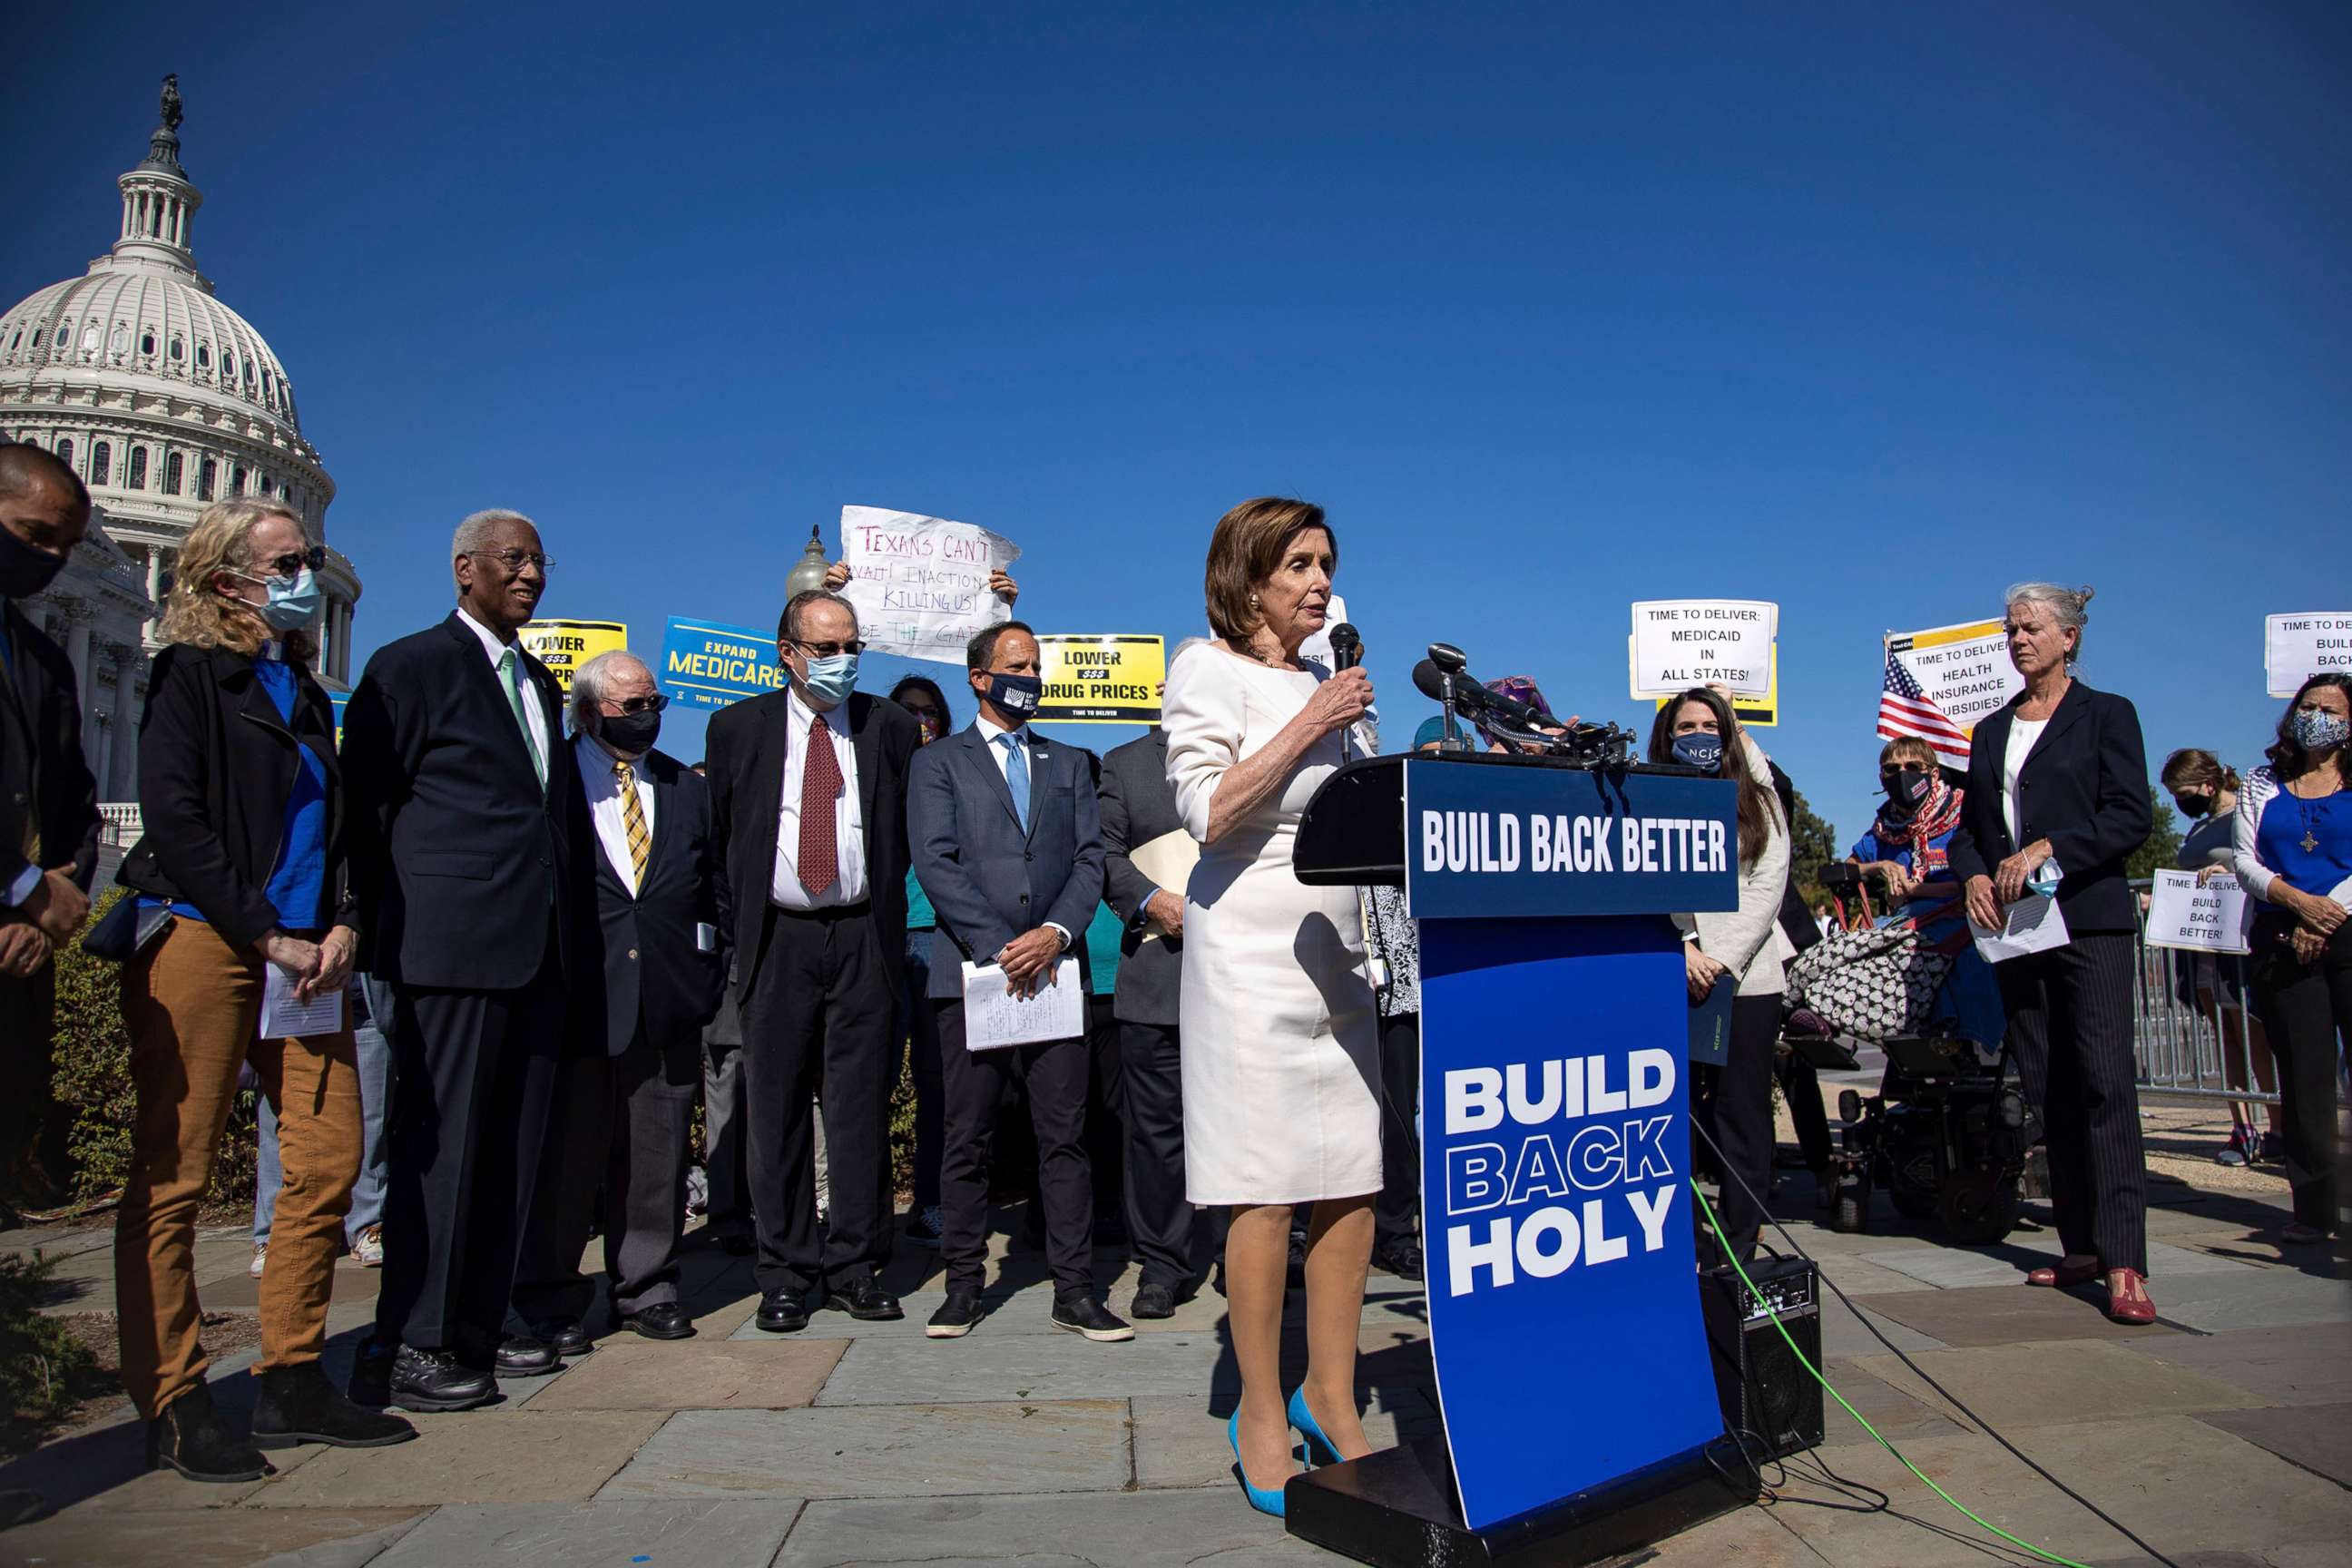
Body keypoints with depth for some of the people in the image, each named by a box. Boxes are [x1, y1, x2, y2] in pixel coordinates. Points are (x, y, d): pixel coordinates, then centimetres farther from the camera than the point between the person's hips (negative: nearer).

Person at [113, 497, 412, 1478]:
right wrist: (269, 939, -11)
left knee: (329, 1163, 2)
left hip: (303, 953, 7)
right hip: (200, 944, -6)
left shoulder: (306, 695, 20)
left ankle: (292, 1385, 12)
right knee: (172, 1178, -2)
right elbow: (175, 822, -9)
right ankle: (173, 1405, 8)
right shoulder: (189, 674, 1)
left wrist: (343, 927, 4)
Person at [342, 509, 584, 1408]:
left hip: (537, 950, 7)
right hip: (453, 946, -7)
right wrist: (381, 933, -7)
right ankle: (404, 1349, 7)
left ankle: (476, 1328, 20)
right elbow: (368, 811, -3)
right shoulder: (409, 668, 0)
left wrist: (567, 923, 15)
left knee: (512, 1148, 10)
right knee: (439, 1142, -3)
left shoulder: (541, 684, 21)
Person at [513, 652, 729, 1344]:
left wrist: (710, 979, 7)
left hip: (669, 1001, 3)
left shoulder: (688, 789, 15)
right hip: (577, 997, -3)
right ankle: (550, 1298, 18)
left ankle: (646, 1289, 22)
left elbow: (718, 890, 15)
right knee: (566, 1152, 3)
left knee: (657, 1155, 9)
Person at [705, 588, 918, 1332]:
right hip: (776, 940, 0)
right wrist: (739, 926, 7)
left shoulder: (892, 726, 6)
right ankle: (785, 1274, 15)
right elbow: (722, 836, 11)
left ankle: (853, 1267, 13)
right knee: (778, 1110, 4)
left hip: (863, 940, 0)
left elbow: (908, 831, 11)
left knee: (861, 1108, 3)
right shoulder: (739, 727, 7)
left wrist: (884, 905, 5)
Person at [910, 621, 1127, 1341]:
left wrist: (1055, 934, -9)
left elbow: (1090, 860, 9)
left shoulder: (1069, 764, 19)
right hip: (972, 971, -2)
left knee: (1064, 1135, 1)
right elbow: (935, 863, -3)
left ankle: (1074, 1290, 7)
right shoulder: (937, 762, 9)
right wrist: (998, 946, -12)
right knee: (967, 1139, 3)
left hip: (1054, 972, 2)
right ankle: (963, 1285, 14)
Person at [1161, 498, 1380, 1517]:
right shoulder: (1207, 669, -1)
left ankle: (1330, 1398, 18)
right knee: (1267, 1191, -3)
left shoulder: (1321, 683, 19)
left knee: (1354, 1182, 5)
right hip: (1252, 946, -7)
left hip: (1336, 947, 7)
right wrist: (1310, 724, -14)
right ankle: (1262, 1411, 12)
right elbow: (1208, 812, -13)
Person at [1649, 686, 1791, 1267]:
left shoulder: (1759, 804, 15)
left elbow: (1766, 889, 5)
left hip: (1746, 975, 1)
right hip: (1669, 978, -1)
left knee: (1742, 1116, 0)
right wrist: (1683, 950, -12)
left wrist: (1721, 959, -8)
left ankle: (1738, 1252, 5)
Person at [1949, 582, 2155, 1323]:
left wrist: (2049, 850, -17)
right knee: (2047, 1090, 5)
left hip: (2090, 920, -5)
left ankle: (2125, 1263, -12)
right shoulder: (1990, 731, 18)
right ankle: (2081, 1246, 12)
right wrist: (1973, 875, -1)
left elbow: (2130, 817, -6)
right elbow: (1968, 826, 18)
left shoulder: (2106, 714, 3)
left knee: (2104, 1083, -11)